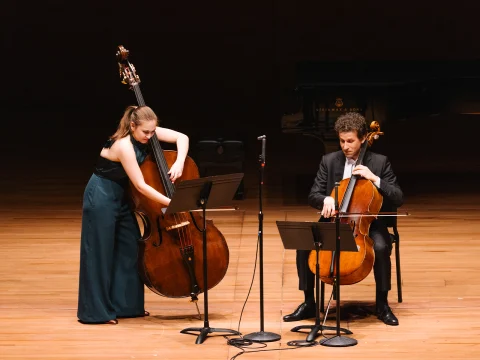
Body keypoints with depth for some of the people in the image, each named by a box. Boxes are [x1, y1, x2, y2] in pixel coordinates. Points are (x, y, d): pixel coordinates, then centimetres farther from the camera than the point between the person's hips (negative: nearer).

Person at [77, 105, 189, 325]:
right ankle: (95, 312, 4)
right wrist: (170, 203, -27)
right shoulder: (124, 146, -28)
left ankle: (126, 305, 20)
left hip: (120, 196, 9)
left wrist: (179, 162, -18)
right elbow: (141, 186, -27)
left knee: (130, 249, 10)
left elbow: (182, 137, -1)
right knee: (100, 253, -4)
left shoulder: (146, 133, -6)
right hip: (101, 197, -9)